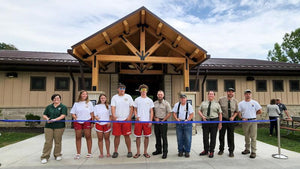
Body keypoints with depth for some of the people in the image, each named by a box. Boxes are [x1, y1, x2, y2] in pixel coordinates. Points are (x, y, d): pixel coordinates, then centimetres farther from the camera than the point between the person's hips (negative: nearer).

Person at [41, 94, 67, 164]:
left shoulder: (63, 107, 3)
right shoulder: (49, 107, 15)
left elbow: (63, 116, -8)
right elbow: (44, 115, 12)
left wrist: (55, 119, -21)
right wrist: (47, 118, -10)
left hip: (59, 126, -2)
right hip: (48, 126, 2)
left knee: (58, 141, 6)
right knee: (48, 142, -1)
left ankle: (57, 155, 21)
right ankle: (45, 157, 7)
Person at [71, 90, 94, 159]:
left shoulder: (89, 103, 7)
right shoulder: (76, 104, 9)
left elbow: (92, 113, 5)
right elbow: (73, 113, 9)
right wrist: (74, 117, -12)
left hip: (87, 121, -1)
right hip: (77, 122, 2)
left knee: (88, 137, 2)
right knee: (78, 137, 5)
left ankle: (89, 153, 12)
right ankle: (78, 153, 15)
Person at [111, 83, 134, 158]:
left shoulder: (128, 97, 6)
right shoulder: (114, 97, 5)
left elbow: (131, 108, 6)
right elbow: (113, 107, -6)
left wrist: (130, 116, -6)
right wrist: (113, 115, -23)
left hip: (126, 120, 0)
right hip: (116, 120, 1)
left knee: (127, 135, 3)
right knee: (117, 136, 5)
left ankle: (129, 151, 15)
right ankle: (115, 151, 18)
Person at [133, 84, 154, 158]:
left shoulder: (150, 100, 6)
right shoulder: (137, 100, 6)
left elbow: (151, 111, 6)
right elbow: (135, 110, 10)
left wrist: (150, 121, -3)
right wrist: (136, 116, -9)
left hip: (147, 121, 0)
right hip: (138, 121, 0)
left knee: (147, 136, 5)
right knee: (138, 136, 4)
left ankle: (145, 152, 18)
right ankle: (138, 152, 17)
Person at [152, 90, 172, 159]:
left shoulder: (166, 103, -3)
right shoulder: (154, 103, 8)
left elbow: (169, 113, -6)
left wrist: (163, 120, -10)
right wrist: (155, 118, -3)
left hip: (163, 122, -4)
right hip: (156, 122, 4)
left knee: (164, 137, -2)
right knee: (157, 137, 12)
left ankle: (165, 152, 6)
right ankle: (158, 150, 26)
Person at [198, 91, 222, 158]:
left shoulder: (217, 104, 5)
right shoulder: (203, 103, 10)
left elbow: (220, 114, 2)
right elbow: (199, 111, 9)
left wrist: (220, 123, -5)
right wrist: (202, 116, -9)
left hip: (214, 121, -2)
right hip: (205, 121, 2)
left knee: (213, 137, 4)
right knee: (205, 137, 8)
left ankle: (211, 151, 17)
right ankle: (206, 150, 23)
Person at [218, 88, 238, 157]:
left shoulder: (235, 101, 0)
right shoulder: (221, 99, -6)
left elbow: (236, 111, 10)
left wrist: (233, 117, -7)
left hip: (231, 120, 1)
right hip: (223, 120, -1)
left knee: (231, 136, 6)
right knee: (221, 135, 8)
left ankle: (231, 151, 21)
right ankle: (221, 149, 26)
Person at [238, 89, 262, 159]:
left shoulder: (254, 102, 2)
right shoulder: (241, 103, 5)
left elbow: (259, 111, 6)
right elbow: (238, 112, 1)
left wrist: (252, 114, 6)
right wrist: (242, 118, -12)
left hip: (253, 121, -2)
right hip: (245, 121, 2)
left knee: (253, 137, -3)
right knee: (246, 137, 13)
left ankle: (253, 152, 2)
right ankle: (247, 149, 25)